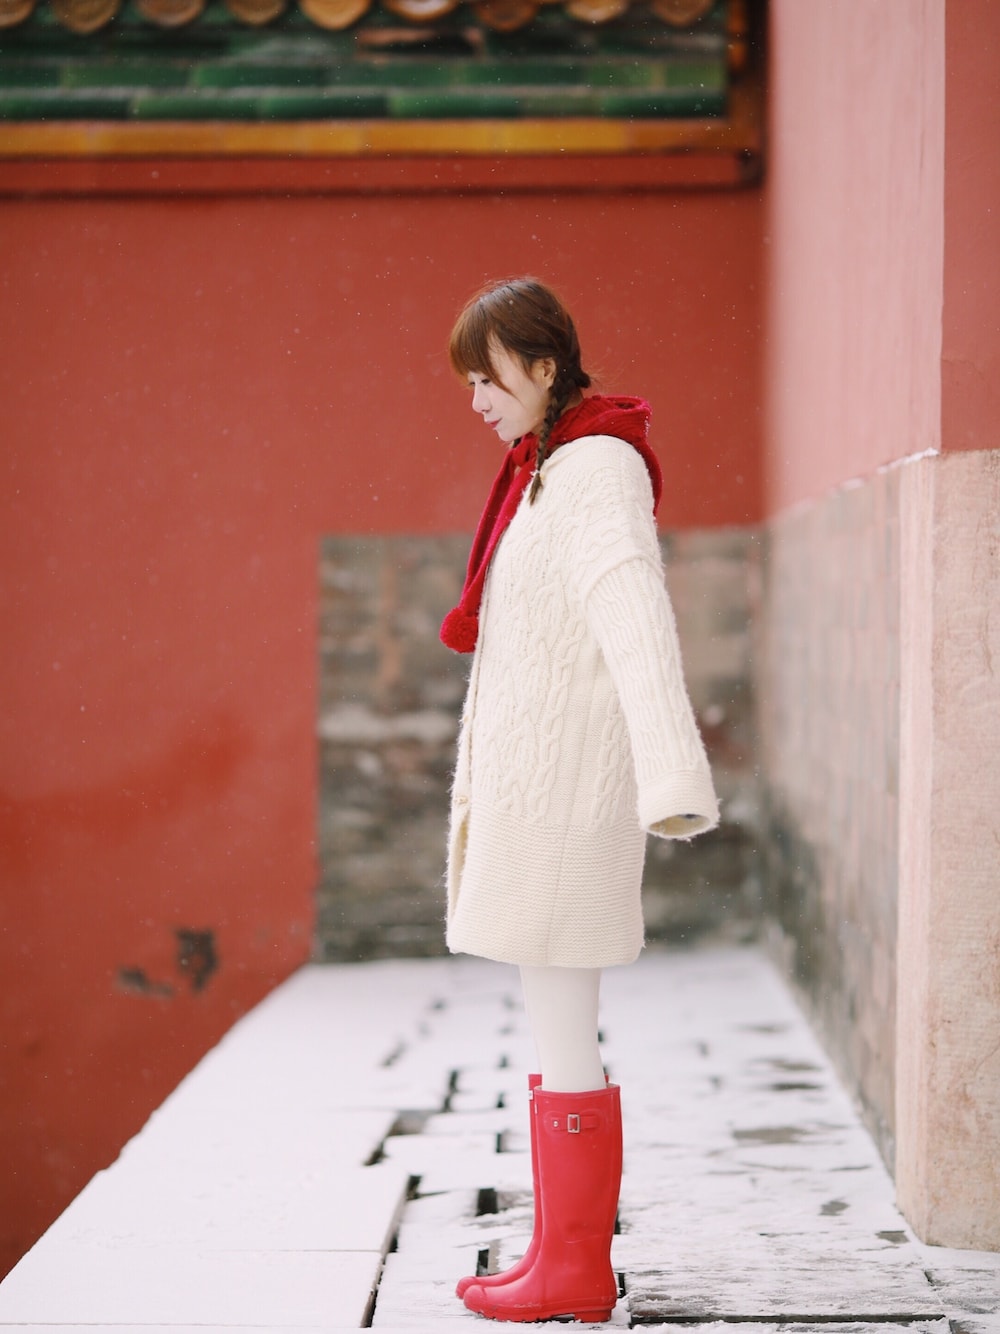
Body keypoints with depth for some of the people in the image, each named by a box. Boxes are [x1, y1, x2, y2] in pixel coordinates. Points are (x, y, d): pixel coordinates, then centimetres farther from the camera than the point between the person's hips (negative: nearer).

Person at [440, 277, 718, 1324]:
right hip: (531, 791, 10)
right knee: (557, 1033, 13)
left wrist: (674, 779, -42)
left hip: (562, 794, -10)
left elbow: (638, 626, -30)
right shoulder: (546, 471, 15)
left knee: (562, 1039, -3)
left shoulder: (597, 471, -15)